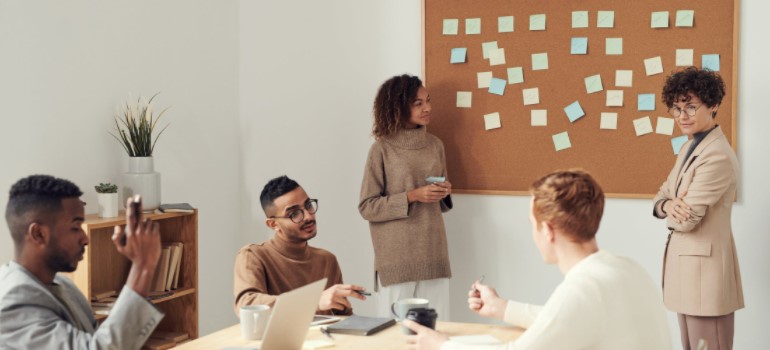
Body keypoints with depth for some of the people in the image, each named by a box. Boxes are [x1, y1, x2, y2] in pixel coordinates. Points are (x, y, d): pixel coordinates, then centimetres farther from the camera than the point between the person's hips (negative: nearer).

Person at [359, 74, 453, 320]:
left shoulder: (435, 145, 10)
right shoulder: (382, 149, -4)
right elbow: (367, 207, -6)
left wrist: (444, 193, -1)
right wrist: (412, 196, -15)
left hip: (433, 253, 4)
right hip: (397, 258, -4)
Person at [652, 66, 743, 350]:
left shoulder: (717, 156, -20)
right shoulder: (689, 147, 12)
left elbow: (686, 220, -22)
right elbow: (662, 195, 13)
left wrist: (672, 211, 1)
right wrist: (668, 205, -10)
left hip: (705, 266, -10)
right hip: (686, 262, 10)